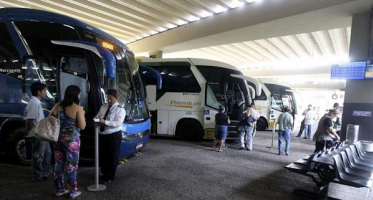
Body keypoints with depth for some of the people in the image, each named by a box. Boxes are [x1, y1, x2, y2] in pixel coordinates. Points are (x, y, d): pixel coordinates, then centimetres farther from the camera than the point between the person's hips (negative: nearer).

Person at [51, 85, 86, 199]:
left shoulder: (57, 106, 4)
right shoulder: (78, 108, -13)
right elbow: (82, 126, -13)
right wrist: (83, 114, 2)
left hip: (58, 139, 6)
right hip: (72, 140, -6)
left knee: (59, 165, 15)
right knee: (71, 166, 5)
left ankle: (59, 189, 28)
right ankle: (73, 192, 16)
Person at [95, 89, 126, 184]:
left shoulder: (120, 109, -11)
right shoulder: (103, 107, 9)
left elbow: (118, 123, -22)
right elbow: (96, 117, 11)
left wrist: (105, 122, -31)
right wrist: (96, 119, -13)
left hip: (114, 136, -6)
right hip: (102, 135, 6)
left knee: (112, 157, 5)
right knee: (102, 156, 18)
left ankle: (109, 177, 23)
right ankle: (105, 174, 39)